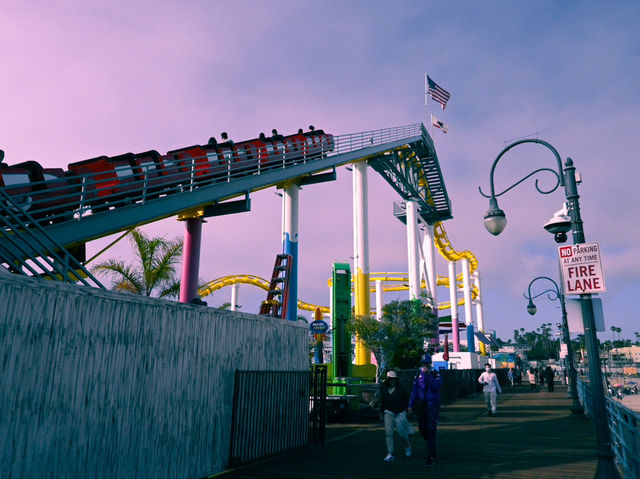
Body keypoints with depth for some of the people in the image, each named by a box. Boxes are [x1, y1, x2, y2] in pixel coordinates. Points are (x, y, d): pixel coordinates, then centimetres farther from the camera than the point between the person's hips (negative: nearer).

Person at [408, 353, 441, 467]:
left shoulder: (435, 374, -4)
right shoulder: (418, 374, 5)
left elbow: (437, 386, -23)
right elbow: (414, 390, 5)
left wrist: (429, 375, -25)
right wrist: (411, 405, 3)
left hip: (432, 405, -4)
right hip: (421, 405, 4)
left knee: (431, 430, -8)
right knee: (422, 429, 10)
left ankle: (431, 457, -2)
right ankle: (431, 446, 38)